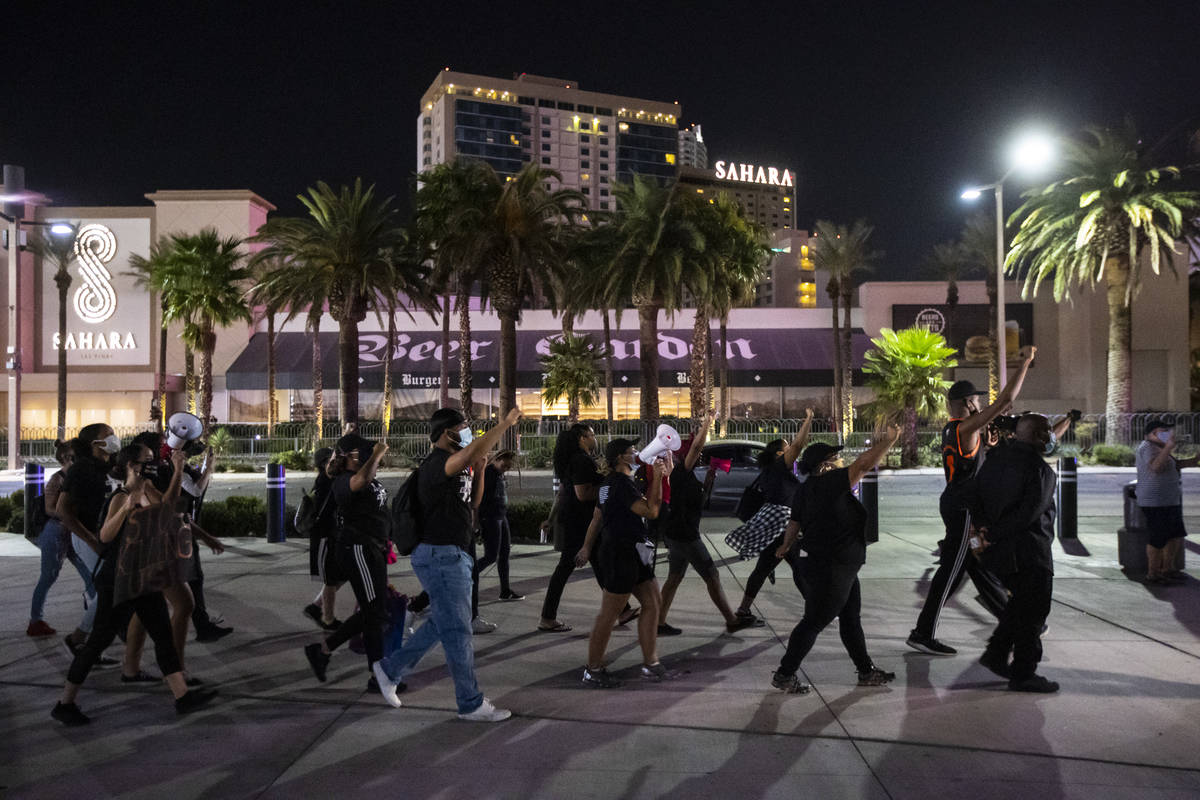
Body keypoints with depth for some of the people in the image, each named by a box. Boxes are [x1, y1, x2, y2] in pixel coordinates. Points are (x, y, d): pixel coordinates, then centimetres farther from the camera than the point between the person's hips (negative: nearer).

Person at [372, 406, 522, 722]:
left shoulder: (456, 467, 15)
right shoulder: (435, 464, -18)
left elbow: (470, 504, 21)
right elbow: (474, 450, -35)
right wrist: (505, 423, -29)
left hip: (455, 556, 10)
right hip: (440, 556, -10)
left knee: (440, 624, 19)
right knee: (458, 631, -3)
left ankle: (390, 668, 32)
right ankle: (471, 704, 6)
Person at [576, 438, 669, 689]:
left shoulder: (609, 483, 14)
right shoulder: (622, 484, -18)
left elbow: (597, 518, 20)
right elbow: (651, 511, -24)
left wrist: (587, 547, 24)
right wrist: (657, 477, -20)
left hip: (633, 553, 11)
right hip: (621, 553, -11)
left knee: (651, 602, 11)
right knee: (609, 613, -2)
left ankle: (650, 663, 17)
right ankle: (593, 670, 8)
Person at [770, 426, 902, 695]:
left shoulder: (805, 490, 7)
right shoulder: (830, 482, -21)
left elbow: (794, 521, 16)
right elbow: (863, 465, -25)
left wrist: (786, 546, 32)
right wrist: (890, 440, -18)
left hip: (842, 567, 10)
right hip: (832, 569, -10)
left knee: (851, 619, 19)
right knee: (814, 622, -2)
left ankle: (866, 671, 31)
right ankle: (784, 674, 7)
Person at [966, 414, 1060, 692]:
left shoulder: (995, 458, 7)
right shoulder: (1040, 470, -17)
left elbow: (972, 495, 8)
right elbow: (1028, 514, -23)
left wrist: (984, 528, 1)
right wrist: (992, 536, -16)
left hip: (998, 551, 8)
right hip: (1028, 553, -8)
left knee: (1020, 602, 25)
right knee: (1032, 612, 4)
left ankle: (996, 653, 24)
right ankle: (1024, 675, 11)